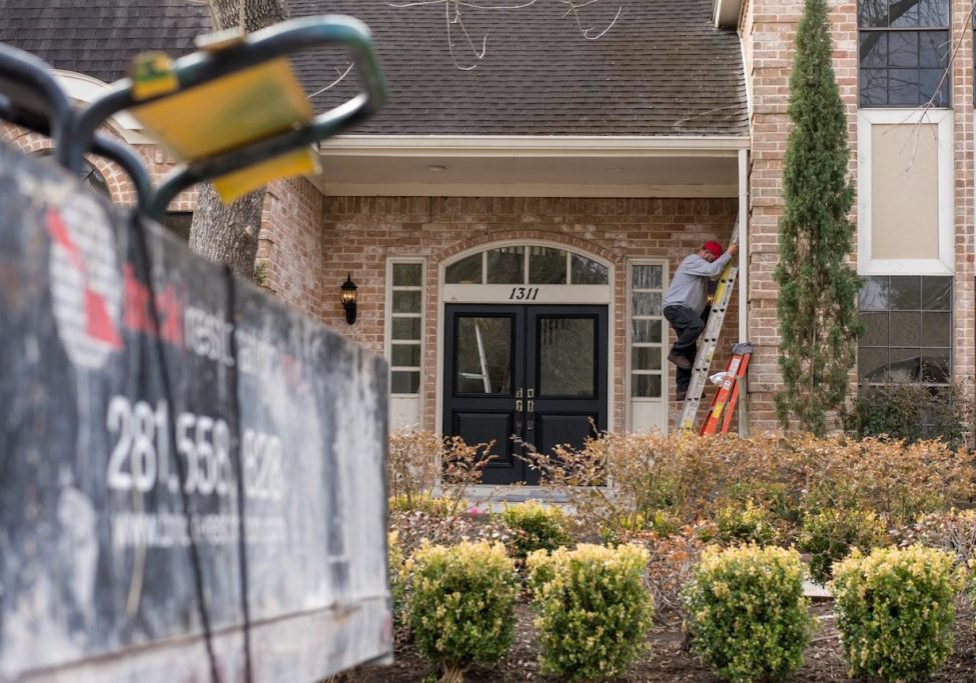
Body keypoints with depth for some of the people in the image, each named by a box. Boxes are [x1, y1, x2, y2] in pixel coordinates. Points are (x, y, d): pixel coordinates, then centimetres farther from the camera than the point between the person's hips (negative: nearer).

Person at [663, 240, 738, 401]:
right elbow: (712, 270, -21)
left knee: (689, 353, 3)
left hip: (684, 310, 10)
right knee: (697, 324, -37)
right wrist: (728, 254, -15)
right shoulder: (692, 261, -8)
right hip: (675, 306, -10)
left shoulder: (700, 266, 25)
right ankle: (676, 352, -21)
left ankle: (683, 389, 0)